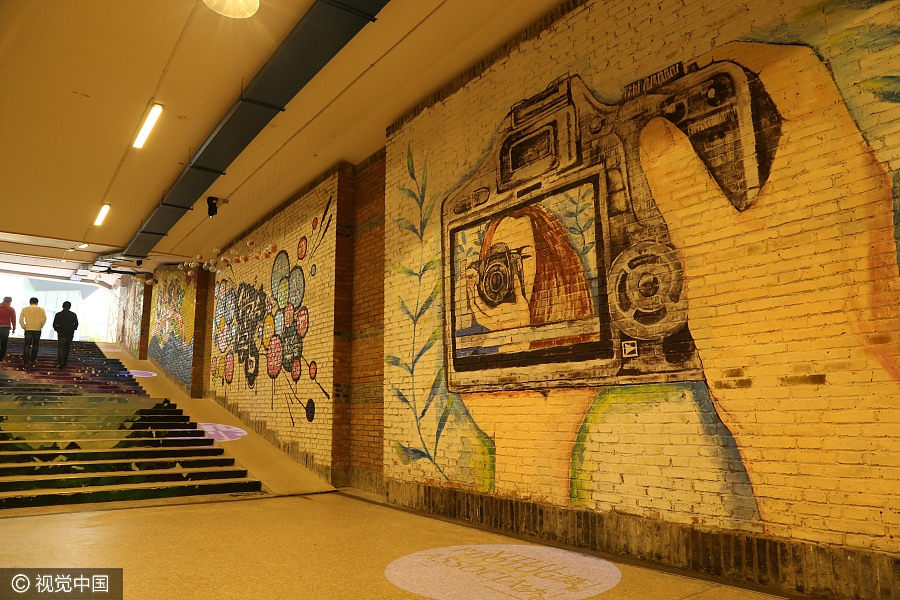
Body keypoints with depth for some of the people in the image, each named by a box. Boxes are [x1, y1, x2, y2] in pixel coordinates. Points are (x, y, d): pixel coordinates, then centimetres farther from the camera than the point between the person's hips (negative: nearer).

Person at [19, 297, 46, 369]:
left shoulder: (25, 309, 3)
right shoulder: (41, 309, 2)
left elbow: (21, 319, -1)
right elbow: (44, 319, -5)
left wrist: (24, 327, 6)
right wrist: (41, 326, 4)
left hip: (28, 330, 0)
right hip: (37, 330, 0)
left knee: (27, 346, 3)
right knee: (35, 346, 14)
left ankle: (26, 362, -1)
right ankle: (32, 360, 14)